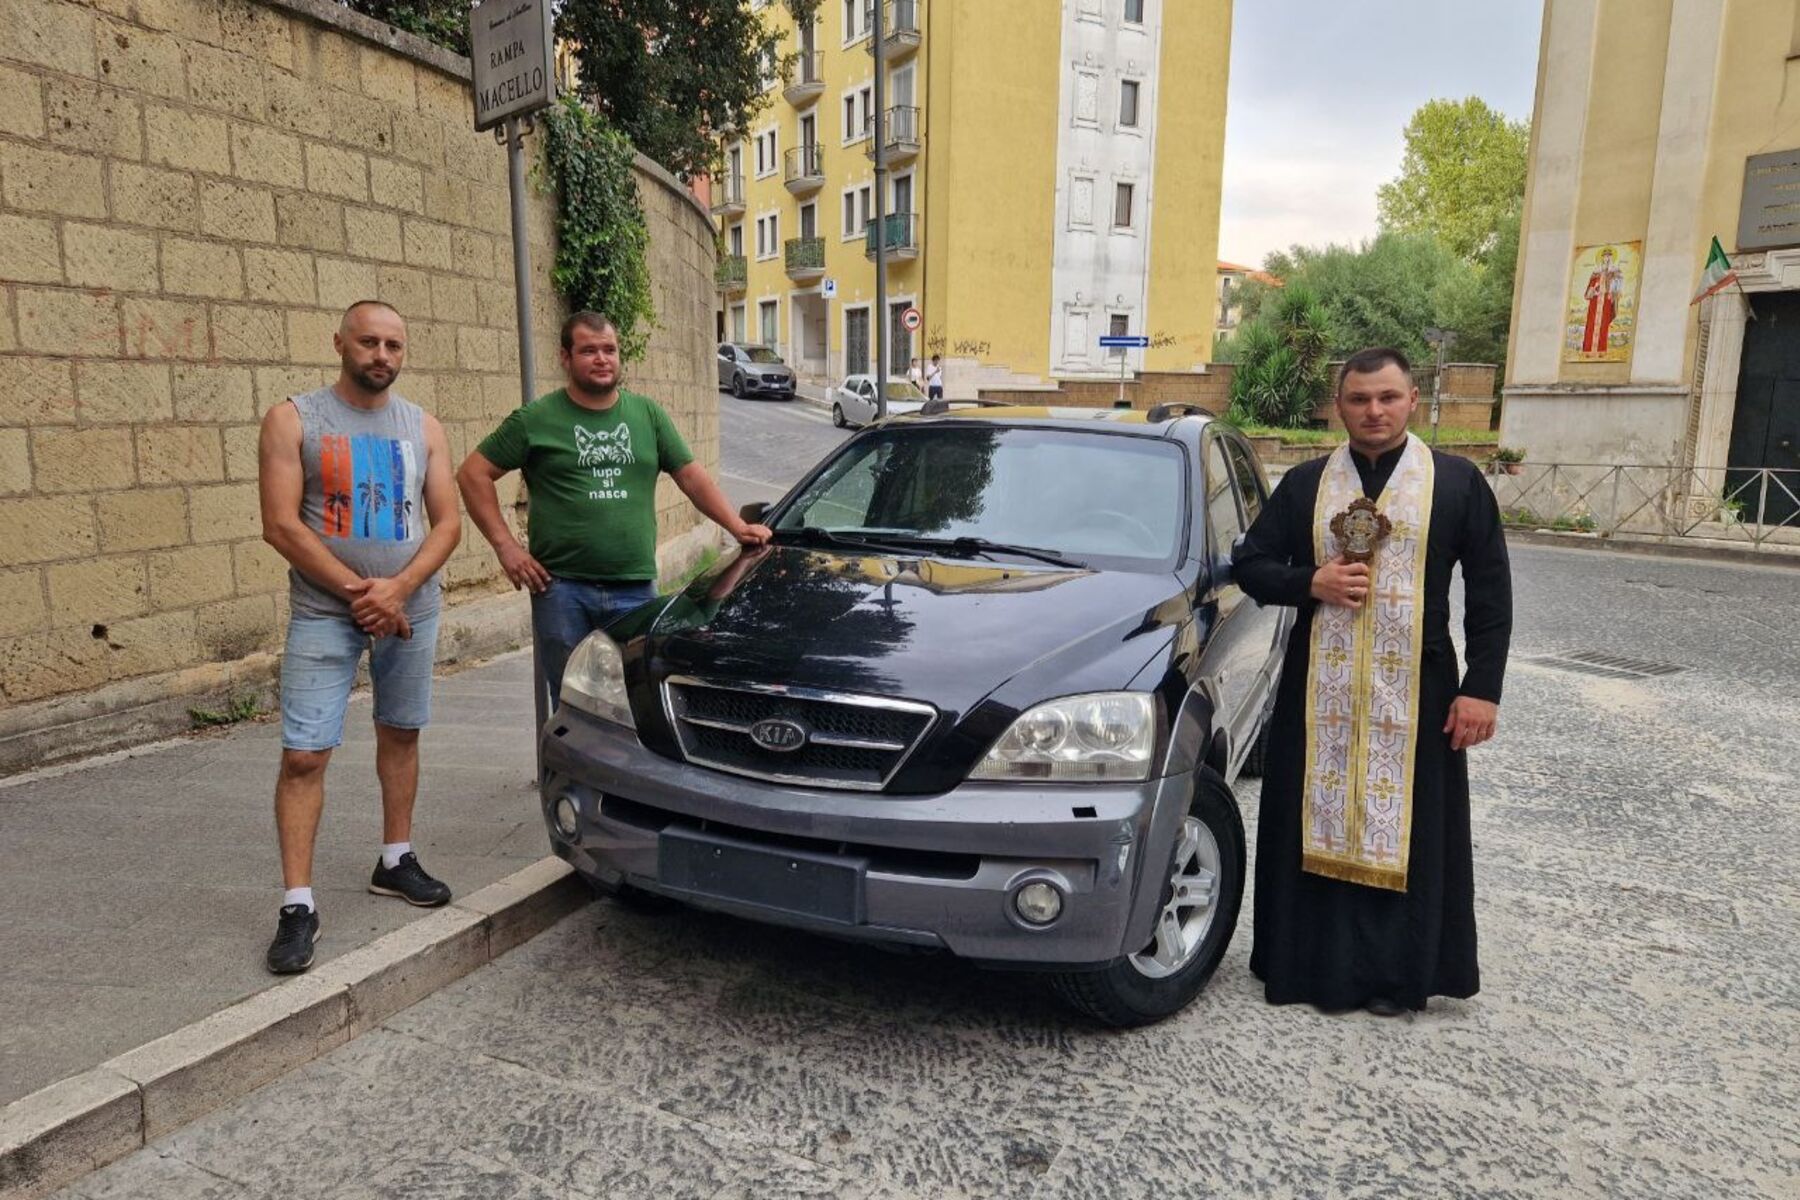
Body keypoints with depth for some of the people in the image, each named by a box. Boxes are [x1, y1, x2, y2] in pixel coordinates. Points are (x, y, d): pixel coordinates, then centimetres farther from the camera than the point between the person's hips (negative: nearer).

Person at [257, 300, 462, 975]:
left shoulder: (424, 428, 7)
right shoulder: (293, 421, -2)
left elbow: (447, 522, 3)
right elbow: (281, 525, -9)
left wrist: (398, 588, -12)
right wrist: (359, 593, -14)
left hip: (411, 609, 4)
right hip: (323, 615, -3)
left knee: (400, 735, 13)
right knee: (303, 756, -6)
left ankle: (395, 862, 29)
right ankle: (298, 904, 1)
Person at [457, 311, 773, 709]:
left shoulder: (647, 414, 12)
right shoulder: (535, 420, 3)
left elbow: (691, 475, 14)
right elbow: (473, 473, 5)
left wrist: (737, 526, 4)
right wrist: (505, 545, -4)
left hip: (635, 587, 2)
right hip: (562, 589, -2)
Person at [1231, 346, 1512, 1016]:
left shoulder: (1457, 483, 3)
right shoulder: (1305, 484, 7)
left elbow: (1490, 595, 2)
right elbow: (1249, 563, 8)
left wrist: (1482, 689, -5)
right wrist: (1311, 584, -11)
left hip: (1413, 692, -1)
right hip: (1320, 689, 2)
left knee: (1405, 830, 5)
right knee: (1321, 825, 6)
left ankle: (1396, 974, 20)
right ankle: (1323, 964, 20)